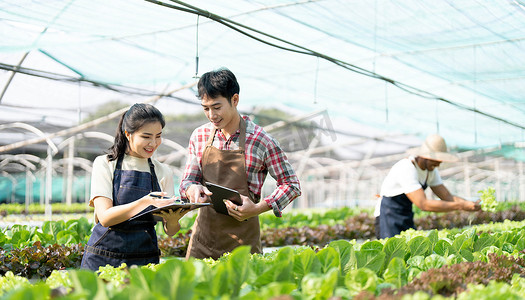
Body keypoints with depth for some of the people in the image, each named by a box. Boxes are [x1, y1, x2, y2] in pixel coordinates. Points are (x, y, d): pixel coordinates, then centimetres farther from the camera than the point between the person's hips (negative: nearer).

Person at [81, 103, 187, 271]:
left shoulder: (163, 173, 8)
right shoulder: (105, 164, 1)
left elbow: (170, 231, 5)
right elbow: (105, 217, -11)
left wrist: (173, 220, -18)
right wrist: (145, 203, -25)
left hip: (145, 260, 2)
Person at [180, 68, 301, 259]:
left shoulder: (262, 141, -10)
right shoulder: (199, 136, 4)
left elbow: (292, 185, -4)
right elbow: (187, 180, 11)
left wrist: (258, 208, -17)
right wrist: (192, 189, -13)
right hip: (203, 235, 4)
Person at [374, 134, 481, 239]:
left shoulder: (431, 170, 1)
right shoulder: (406, 169, -26)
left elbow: (447, 197, 1)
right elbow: (423, 204, -33)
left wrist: (471, 204, -17)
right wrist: (460, 206, -33)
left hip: (407, 221, 8)